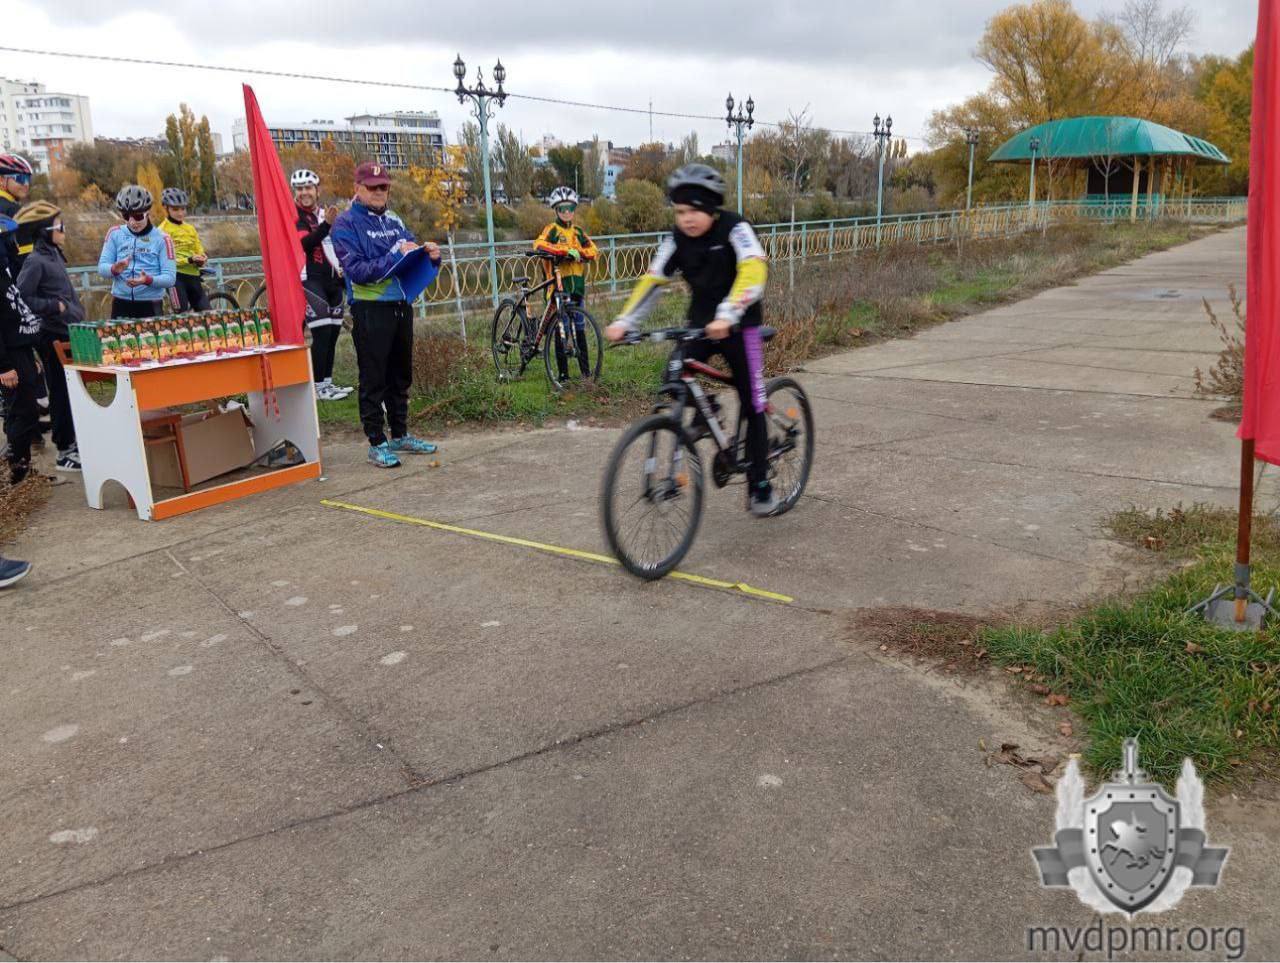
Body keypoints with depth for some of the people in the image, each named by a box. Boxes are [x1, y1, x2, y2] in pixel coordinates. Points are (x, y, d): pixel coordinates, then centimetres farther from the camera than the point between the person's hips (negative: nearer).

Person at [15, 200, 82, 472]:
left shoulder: (54, 255, 12)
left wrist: (78, 317, 16)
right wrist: (55, 306, -15)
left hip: (69, 333, 8)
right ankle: (65, 453, 5)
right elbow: (22, 299, -18)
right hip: (54, 337, -8)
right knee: (61, 393, -2)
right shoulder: (35, 261, -14)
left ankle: (73, 443, 25)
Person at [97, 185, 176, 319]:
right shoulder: (115, 234, 7)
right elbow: (102, 267, 3)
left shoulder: (162, 239, -1)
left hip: (150, 305, -2)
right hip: (121, 303, 2)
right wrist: (114, 269, -19)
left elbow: (170, 278, -7)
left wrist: (148, 280, -26)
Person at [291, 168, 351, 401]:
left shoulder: (326, 213, 17)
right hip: (310, 282, -7)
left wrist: (344, 272, 14)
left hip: (333, 281, 7)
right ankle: (318, 386, -8)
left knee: (333, 332, 8)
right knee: (322, 333, -13)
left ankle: (328, 382, 16)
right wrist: (326, 225, -32)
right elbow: (304, 244, -21)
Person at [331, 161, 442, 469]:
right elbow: (356, 270, -17)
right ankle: (377, 443, 7)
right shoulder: (346, 223, -6)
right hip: (370, 310, -6)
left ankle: (400, 435, 25)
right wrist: (395, 256, -24)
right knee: (373, 379, 0)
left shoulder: (394, 220, 12)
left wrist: (430, 256, -6)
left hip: (401, 305, 6)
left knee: (400, 375, 14)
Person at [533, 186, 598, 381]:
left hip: (577, 284, 5)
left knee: (579, 327, 9)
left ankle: (585, 369, 15)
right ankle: (563, 372, 3)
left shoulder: (577, 231, 15)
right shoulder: (552, 229, -1)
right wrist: (565, 251, -28)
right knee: (560, 328, -2)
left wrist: (578, 252, -15)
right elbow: (539, 245, -21)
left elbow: (592, 251, 5)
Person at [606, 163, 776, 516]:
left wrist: (727, 315, -48)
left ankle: (760, 485, 12)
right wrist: (624, 322, -13)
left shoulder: (735, 228, -19)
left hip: (739, 325, -4)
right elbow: (652, 281, -2)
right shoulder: (677, 239, -5)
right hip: (700, 323, 4)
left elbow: (753, 272, -34)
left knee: (752, 405, 0)